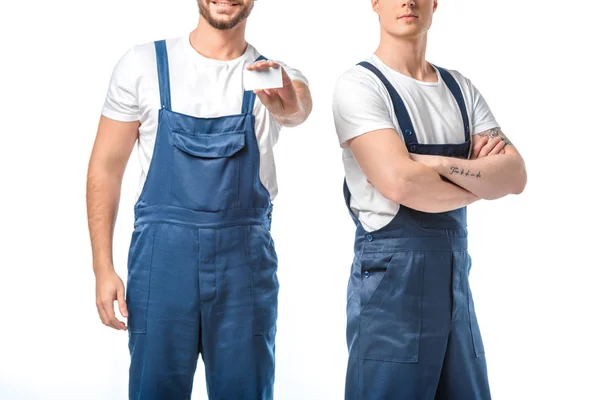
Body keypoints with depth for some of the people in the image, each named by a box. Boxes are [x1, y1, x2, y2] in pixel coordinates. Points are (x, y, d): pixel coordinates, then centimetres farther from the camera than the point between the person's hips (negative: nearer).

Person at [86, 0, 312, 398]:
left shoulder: (275, 77, 2)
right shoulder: (144, 64, 1)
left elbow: (298, 108, -22)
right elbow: (106, 167, 3)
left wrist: (288, 104, -47)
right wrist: (103, 268, -3)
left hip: (245, 263, 1)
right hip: (161, 259, -1)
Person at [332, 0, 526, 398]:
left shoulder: (461, 89, 11)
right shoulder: (359, 84, -8)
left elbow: (516, 176, 0)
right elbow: (400, 184, -20)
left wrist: (438, 164, -15)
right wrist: (480, 178, -4)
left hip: (456, 276, 6)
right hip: (390, 276, -6)